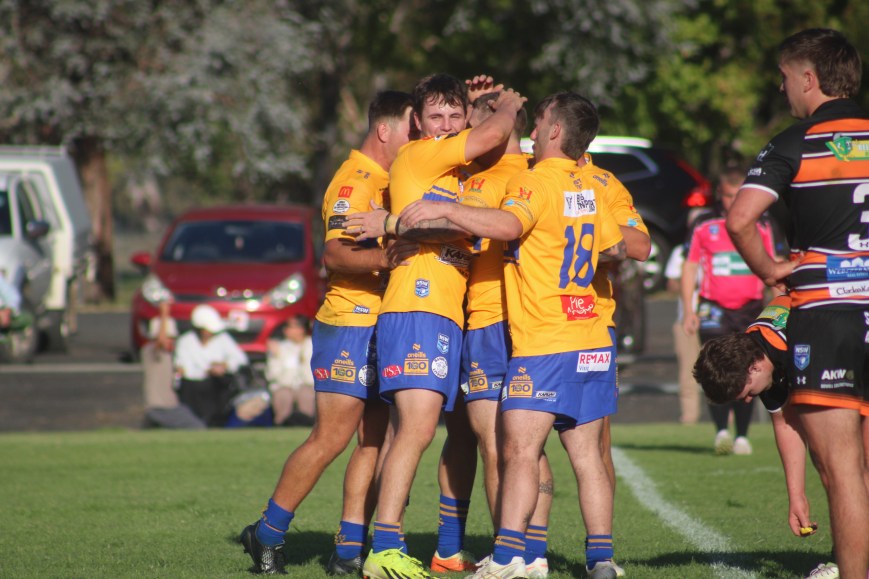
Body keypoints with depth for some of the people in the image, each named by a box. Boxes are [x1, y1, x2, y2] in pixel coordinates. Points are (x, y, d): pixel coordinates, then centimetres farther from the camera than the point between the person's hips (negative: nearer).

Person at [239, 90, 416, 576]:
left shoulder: (386, 181, 17)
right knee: (332, 436, -10)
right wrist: (385, 257, -38)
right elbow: (336, 254, -24)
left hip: (380, 329, 9)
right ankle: (267, 534, -1)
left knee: (376, 440, 4)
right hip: (351, 323, -9)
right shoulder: (356, 180, -12)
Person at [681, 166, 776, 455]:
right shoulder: (704, 225, 4)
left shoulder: (761, 225, 8)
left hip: (751, 309, 1)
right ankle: (721, 431, -16)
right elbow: (690, 267, 9)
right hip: (714, 309, -1)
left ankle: (742, 436, 12)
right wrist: (688, 310, 2)